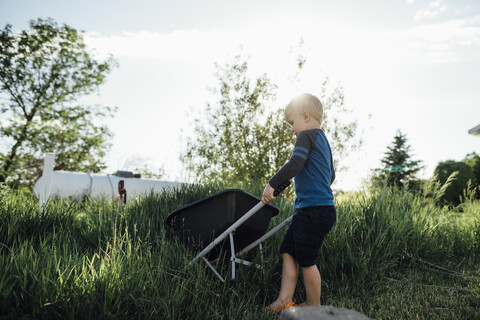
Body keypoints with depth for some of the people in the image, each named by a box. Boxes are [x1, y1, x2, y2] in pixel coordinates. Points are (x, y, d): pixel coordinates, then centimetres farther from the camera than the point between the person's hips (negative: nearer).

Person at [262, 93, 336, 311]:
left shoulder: (307, 136, -9)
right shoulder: (323, 140, 21)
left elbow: (295, 164, -25)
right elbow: (331, 175, 30)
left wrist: (272, 184, -18)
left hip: (314, 211, -10)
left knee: (306, 261, 2)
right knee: (288, 252, 10)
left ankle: (314, 306, 18)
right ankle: (284, 300, 13)